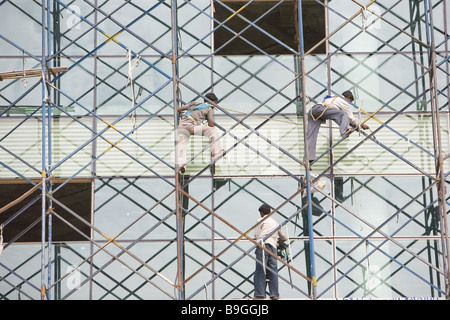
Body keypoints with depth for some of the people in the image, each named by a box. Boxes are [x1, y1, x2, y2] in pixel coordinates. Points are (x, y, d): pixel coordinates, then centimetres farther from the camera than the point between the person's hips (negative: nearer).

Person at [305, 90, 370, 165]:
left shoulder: (334, 98, 39)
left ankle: (308, 159, -12)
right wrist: (361, 125, 29)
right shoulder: (344, 101, 12)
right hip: (320, 109, -8)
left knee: (311, 136, -3)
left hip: (312, 111, 8)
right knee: (344, 114, -8)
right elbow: (351, 117, 14)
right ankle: (345, 132, -32)